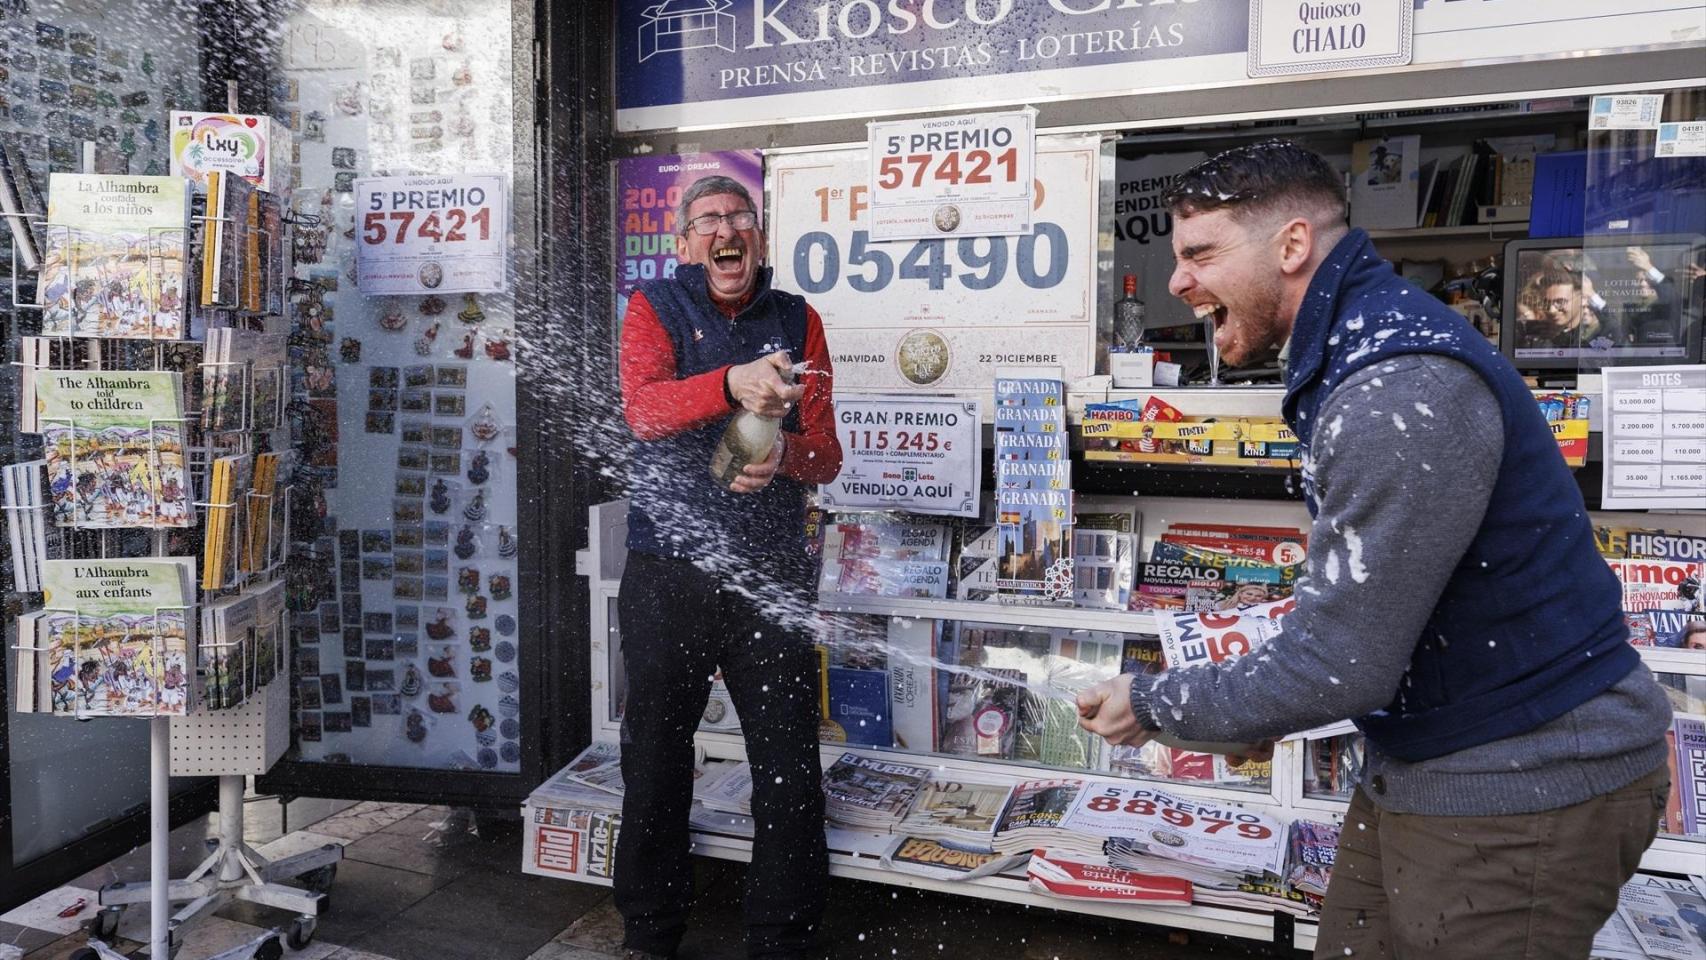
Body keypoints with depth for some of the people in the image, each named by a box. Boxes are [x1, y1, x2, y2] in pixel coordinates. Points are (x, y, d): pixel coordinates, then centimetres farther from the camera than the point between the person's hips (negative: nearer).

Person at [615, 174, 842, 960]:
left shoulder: (797, 321, 9)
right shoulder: (654, 307, 3)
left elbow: (827, 453, 5)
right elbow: (641, 409, -16)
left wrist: (784, 453, -18)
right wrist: (733, 383, -33)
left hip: (771, 573, 1)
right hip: (668, 571, -1)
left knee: (790, 772, 3)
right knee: (656, 762, 11)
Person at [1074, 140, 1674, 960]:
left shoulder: (1400, 391, -26)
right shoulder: (1353, 351, 6)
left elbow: (1339, 669, -25)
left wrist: (1153, 706, -12)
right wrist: (1256, 708, 6)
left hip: (1521, 793, -9)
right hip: (1428, 765, 9)